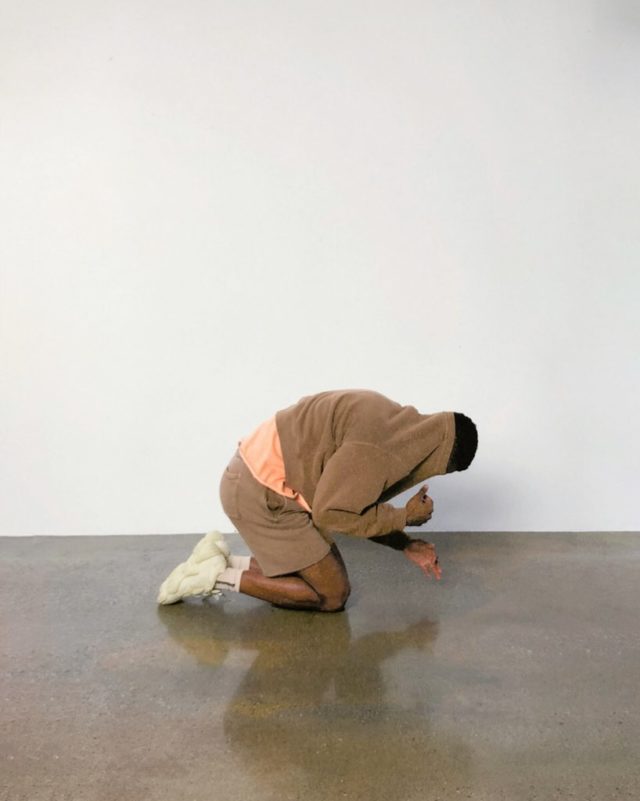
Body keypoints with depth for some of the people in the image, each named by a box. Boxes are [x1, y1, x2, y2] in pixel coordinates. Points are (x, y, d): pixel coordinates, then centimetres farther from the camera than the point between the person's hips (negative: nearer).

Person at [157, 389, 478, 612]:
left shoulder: (391, 424, 8)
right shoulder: (378, 444, -24)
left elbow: (358, 504, 15)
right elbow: (332, 513, -21)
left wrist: (407, 546, 13)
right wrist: (404, 516, -10)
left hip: (265, 477, 10)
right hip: (259, 492, -10)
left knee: (328, 572, 14)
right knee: (333, 595, 0)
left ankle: (223, 561, 14)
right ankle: (221, 577, 1)